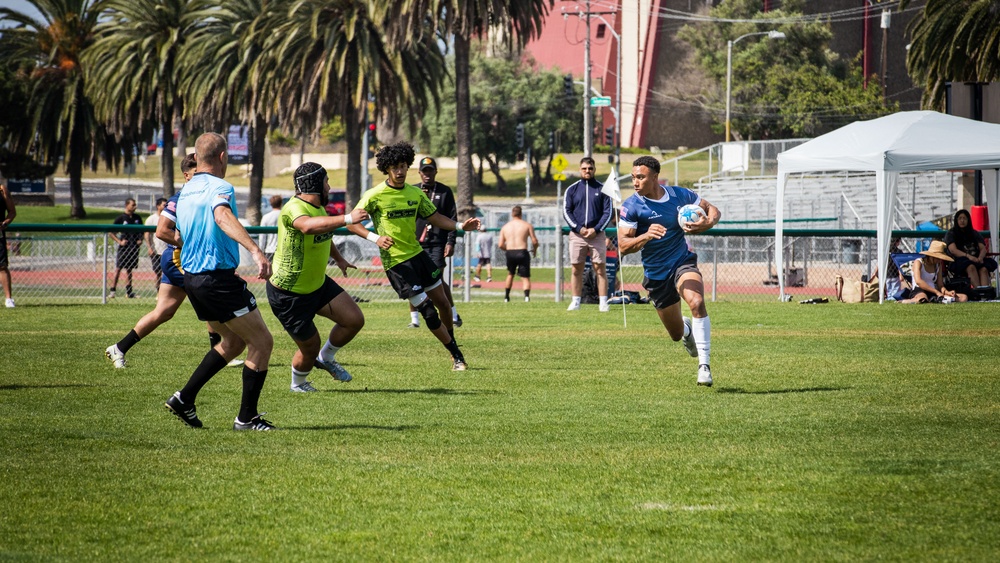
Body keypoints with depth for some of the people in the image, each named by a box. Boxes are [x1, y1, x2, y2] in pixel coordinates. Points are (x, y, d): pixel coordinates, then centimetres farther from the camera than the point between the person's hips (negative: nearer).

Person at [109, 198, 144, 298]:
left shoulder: (137, 218, 10)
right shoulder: (120, 218, -4)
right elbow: (111, 232, -1)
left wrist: (140, 240, 5)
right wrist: (119, 241, -11)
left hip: (134, 247, 5)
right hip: (123, 247, -5)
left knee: (129, 269, 11)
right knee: (118, 268, -10)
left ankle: (129, 292, 14)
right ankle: (112, 290, -10)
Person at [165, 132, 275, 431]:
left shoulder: (185, 191, 13)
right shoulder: (220, 187, -15)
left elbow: (178, 235, 25)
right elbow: (223, 216, -37)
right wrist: (255, 250, -50)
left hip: (192, 278, 9)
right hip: (219, 280, -9)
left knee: (233, 341, 23)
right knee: (262, 341, 2)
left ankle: (184, 398, 15)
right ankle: (247, 417, 3)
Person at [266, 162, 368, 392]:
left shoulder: (317, 206, 2)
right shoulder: (294, 209, -29)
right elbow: (308, 226, -53)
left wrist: (339, 259, 36)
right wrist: (347, 219, -57)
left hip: (317, 283, 8)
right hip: (289, 294, -8)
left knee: (355, 319, -3)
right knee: (310, 347, 3)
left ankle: (326, 358, 24)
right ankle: (298, 383, 36)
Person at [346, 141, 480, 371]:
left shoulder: (416, 193, 5)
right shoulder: (375, 196, -12)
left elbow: (435, 218, 11)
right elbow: (351, 223, -9)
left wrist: (460, 226, -6)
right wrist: (375, 238, -25)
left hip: (417, 253, 6)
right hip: (396, 262, -6)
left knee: (442, 302, 11)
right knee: (428, 311, -8)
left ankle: (452, 342, 35)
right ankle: (457, 356, 3)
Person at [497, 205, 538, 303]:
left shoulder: (505, 227, 11)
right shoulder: (527, 225, 3)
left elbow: (500, 245, 7)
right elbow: (535, 241, -3)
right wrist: (535, 250, 18)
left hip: (510, 254, 3)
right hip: (522, 253, -3)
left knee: (510, 274, 25)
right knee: (525, 277, 0)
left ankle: (506, 297, 27)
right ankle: (527, 295, -24)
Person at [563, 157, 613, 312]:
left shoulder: (602, 189, 6)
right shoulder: (572, 190, 9)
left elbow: (608, 212, 3)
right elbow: (566, 212, 5)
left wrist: (596, 229, -10)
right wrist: (579, 228, -9)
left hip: (597, 234, -1)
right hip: (577, 234, 1)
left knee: (600, 269, -4)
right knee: (577, 270, 2)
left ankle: (603, 302, -4)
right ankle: (576, 302, 7)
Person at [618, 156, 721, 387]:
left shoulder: (680, 194, -6)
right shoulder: (631, 207, -12)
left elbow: (712, 210, 9)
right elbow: (623, 246, -17)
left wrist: (707, 223, -15)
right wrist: (647, 236, -35)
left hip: (683, 263, -1)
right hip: (656, 274, 1)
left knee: (697, 303, -32)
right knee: (676, 334, 10)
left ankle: (704, 365, -25)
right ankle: (687, 328, 51)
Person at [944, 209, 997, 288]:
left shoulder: (974, 234, 22)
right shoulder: (951, 233, 11)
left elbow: (983, 248, 11)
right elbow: (953, 250, -5)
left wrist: (980, 257, -15)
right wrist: (968, 256, -22)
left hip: (975, 260, 4)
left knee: (984, 269, -31)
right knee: (971, 267, -38)